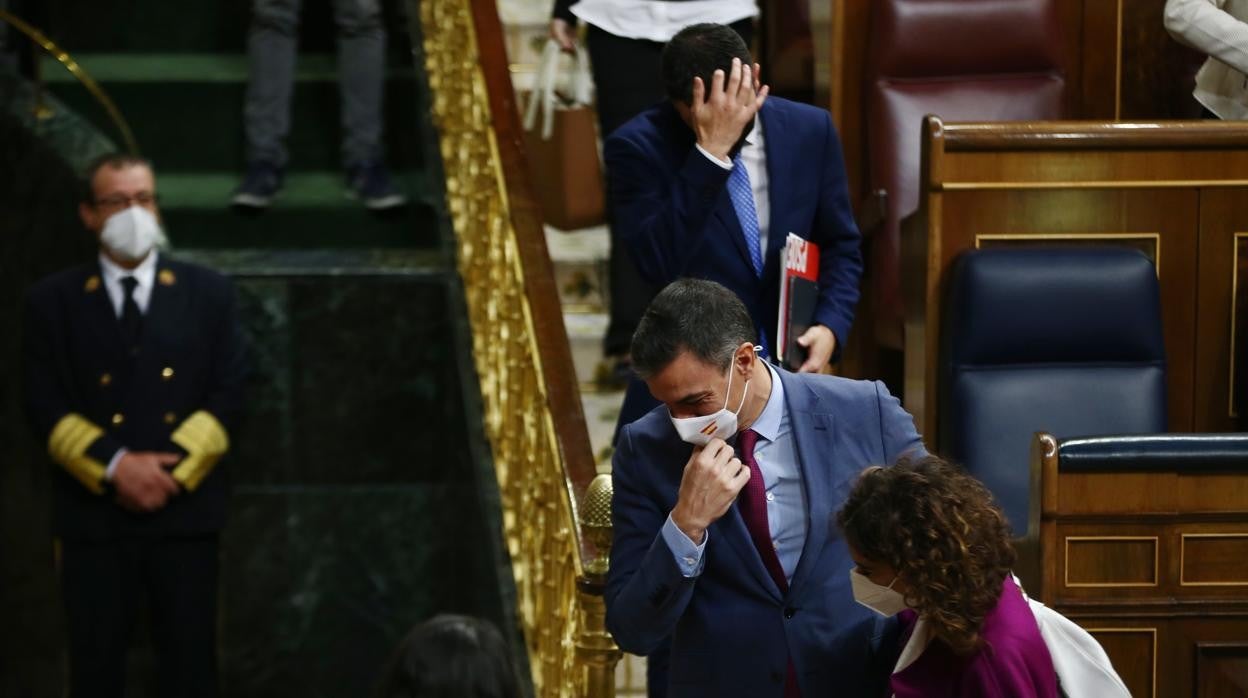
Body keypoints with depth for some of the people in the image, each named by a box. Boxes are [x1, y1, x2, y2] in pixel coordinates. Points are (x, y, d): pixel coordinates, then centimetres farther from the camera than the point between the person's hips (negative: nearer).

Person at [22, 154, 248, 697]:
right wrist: (114, 467, -14)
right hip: (93, 513, -1)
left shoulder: (208, 293, 10)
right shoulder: (53, 300, 7)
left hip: (185, 510, 1)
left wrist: (173, 471, -10)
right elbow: (45, 406, -1)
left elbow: (227, 393, 3)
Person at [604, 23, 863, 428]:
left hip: (789, 363, 3)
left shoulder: (809, 130, 1)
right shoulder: (637, 147, -10)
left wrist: (831, 325, -7)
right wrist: (710, 152, -28)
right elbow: (659, 263, -23)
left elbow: (841, 245, 11)